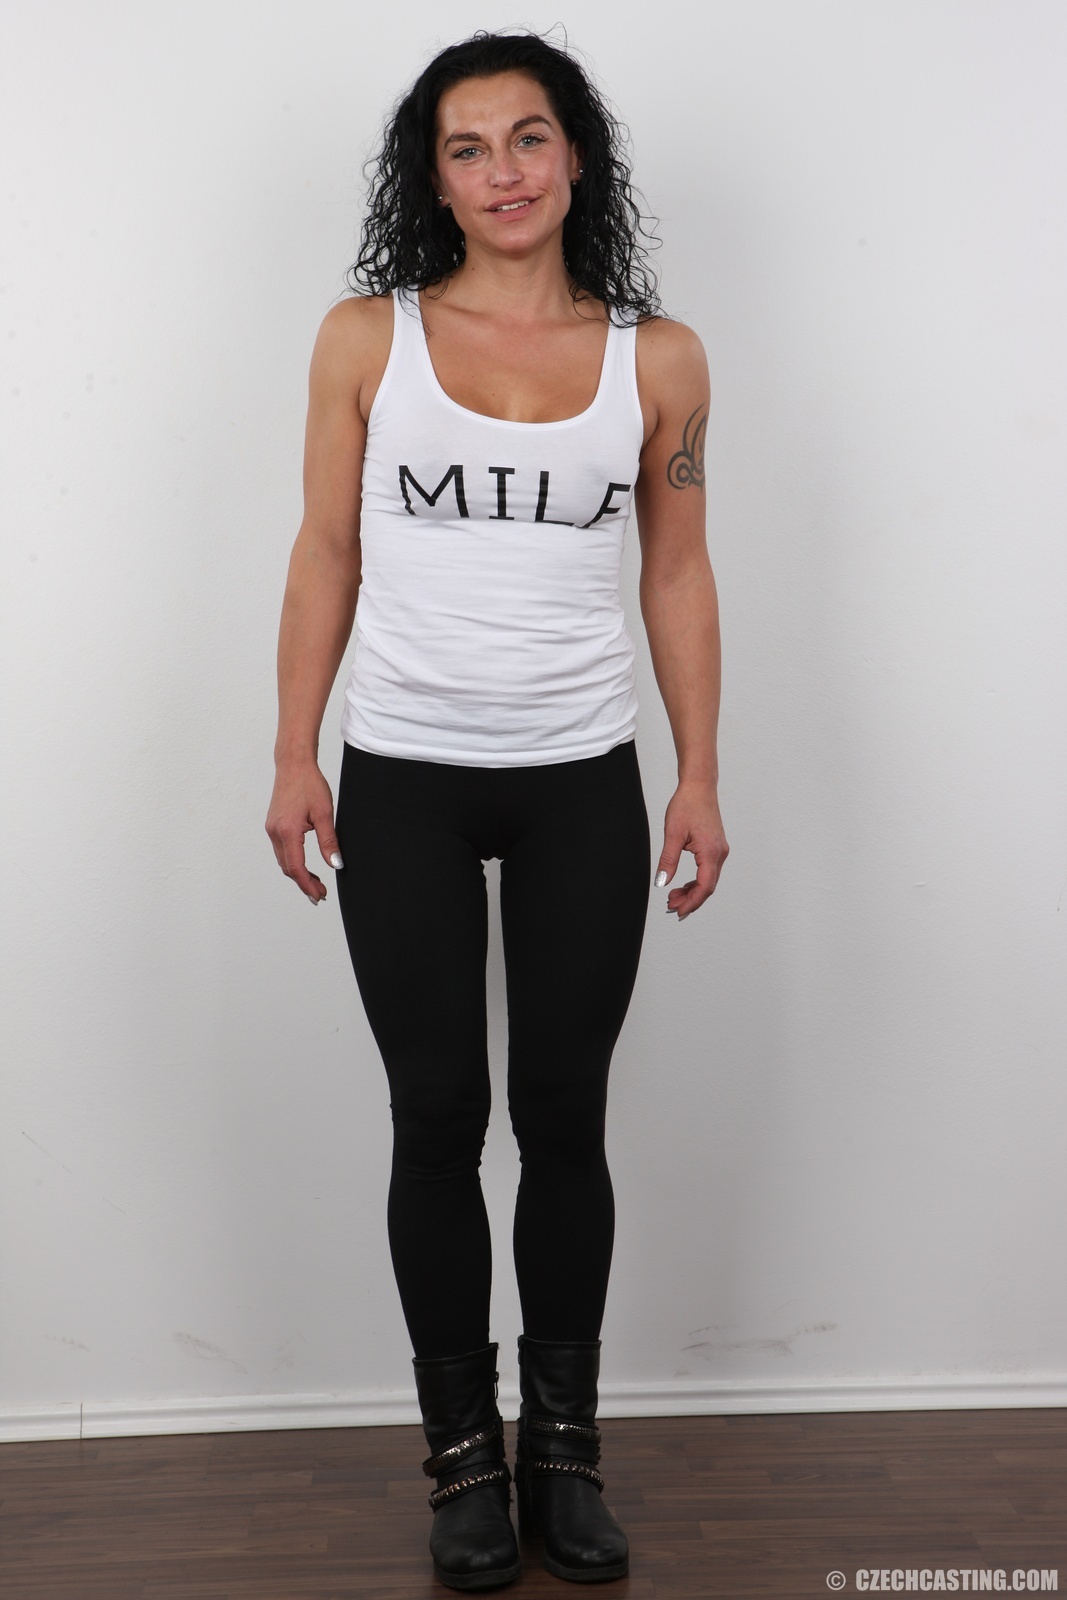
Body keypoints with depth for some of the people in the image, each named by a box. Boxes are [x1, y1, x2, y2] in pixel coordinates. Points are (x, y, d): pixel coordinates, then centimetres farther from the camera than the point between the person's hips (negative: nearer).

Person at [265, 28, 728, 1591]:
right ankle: (465, 1452, 20)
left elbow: (679, 574, 7)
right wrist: (295, 757, -1)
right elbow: (327, 554, 3)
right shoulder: (367, 338, 0)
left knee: (564, 1118, 8)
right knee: (439, 1121, 5)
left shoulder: (658, 357, 2)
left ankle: (564, 1447, 23)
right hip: (403, 785, 0)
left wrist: (702, 776, 3)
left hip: (583, 786, 1)